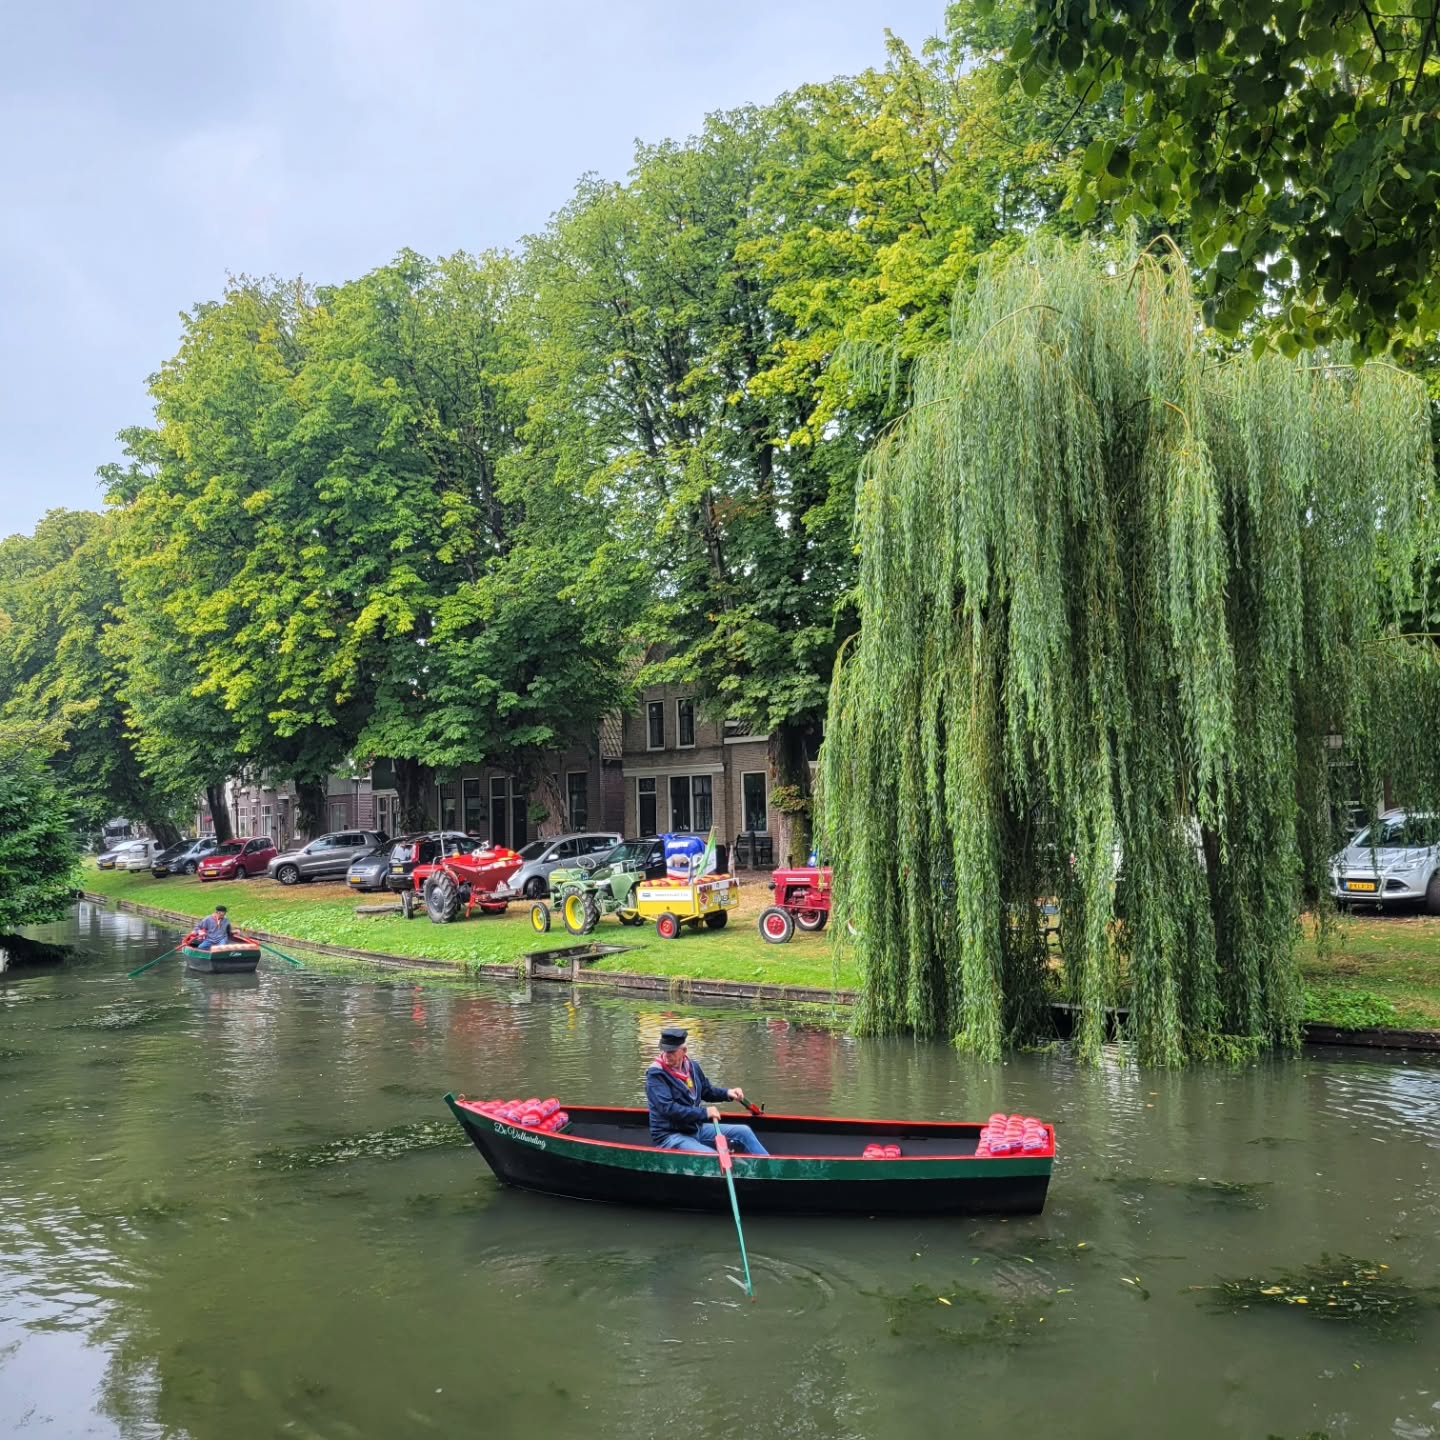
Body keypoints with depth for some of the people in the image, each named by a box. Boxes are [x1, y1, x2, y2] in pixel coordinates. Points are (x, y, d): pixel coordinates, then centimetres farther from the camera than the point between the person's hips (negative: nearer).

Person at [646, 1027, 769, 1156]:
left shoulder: (692, 1067, 5)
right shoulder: (655, 1075, -18)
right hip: (671, 1136, -8)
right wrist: (704, 1112, -24)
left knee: (743, 1132, 7)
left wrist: (727, 1093, 2)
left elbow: (706, 1091, 22)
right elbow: (668, 1109, -27)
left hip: (697, 1128, 8)